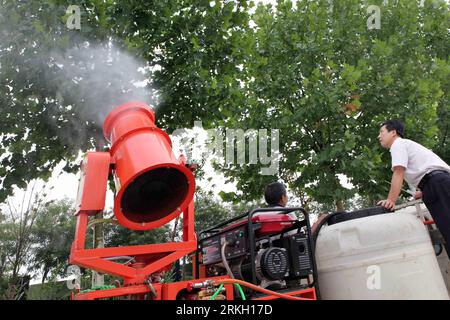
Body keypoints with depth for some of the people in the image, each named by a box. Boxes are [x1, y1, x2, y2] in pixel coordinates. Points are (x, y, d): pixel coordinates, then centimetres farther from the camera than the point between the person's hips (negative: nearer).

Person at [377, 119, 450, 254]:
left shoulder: (398, 143, 2)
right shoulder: (407, 145, 31)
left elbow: (398, 173, -10)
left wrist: (391, 200, -14)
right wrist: (423, 192, 29)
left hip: (438, 182, -9)